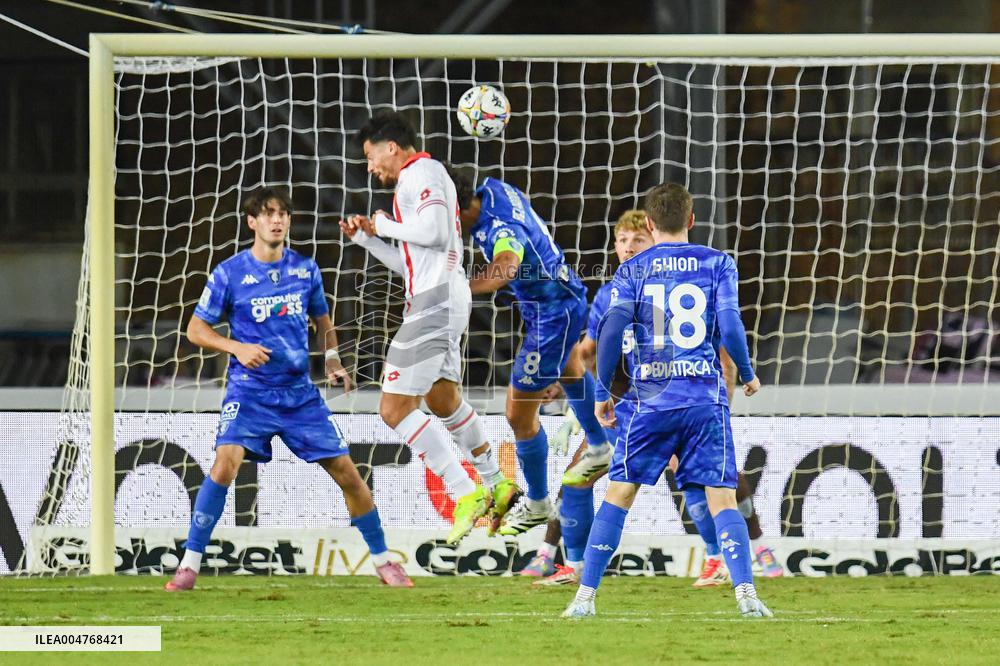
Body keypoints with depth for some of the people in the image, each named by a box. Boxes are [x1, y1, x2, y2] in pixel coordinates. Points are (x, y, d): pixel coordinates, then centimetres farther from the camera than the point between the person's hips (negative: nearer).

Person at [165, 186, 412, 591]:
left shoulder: (306, 270, 5)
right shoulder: (230, 274, -5)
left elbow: (322, 319, 21)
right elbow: (195, 329, 0)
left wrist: (332, 359, 3)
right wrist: (237, 347, -16)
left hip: (300, 393, 3)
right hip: (250, 391, -3)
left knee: (347, 473, 1)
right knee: (225, 463, -25)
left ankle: (383, 561, 18)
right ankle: (189, 564, -18)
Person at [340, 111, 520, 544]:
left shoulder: (420, 172, -7)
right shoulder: (424, 177, 24)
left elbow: (433, 231, -23)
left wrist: (387, 226, -8)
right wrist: (366, 239, 20)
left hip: (434, 302, -11)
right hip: (447, 300, 11)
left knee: (395, 409, -12)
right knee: (444, 401, 26)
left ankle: (466, 495, -14)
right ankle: (497, 485, 35)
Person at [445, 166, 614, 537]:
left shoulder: (502, 231, -40)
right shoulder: (491, 189, -14)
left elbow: (507, 267, -65)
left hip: (552, 316, -10)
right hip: (566, 295, 10)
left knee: (519, 414, 2)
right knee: (569, 371, 36)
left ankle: (537, 503, 24)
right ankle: (599, 449, 62)